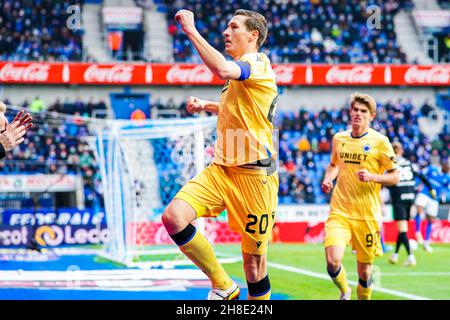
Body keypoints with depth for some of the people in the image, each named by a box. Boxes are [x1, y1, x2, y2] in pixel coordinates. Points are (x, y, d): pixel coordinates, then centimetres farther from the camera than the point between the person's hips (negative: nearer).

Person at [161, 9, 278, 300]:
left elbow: (223, 70, -32)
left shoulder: (257, 63, -9)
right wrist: (205, 105, 25)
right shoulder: (239, 71, 20)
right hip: (221, 168, 8)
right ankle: (223, 286, -3)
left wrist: (191, 30, -25)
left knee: (254, 261, -3)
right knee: (174, 217, -16)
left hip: (254, 174, -8)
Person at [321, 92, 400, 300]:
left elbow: (394, 177, 0)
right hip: (339, 212, 2)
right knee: (332, 262, -17)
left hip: (367, 215, -2)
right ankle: (344, 292, 15)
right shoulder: (338, 138, 8)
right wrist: (328, 180, 7)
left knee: (364, 271, 5)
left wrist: (372, 177, -18)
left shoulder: (379, 141, -3)